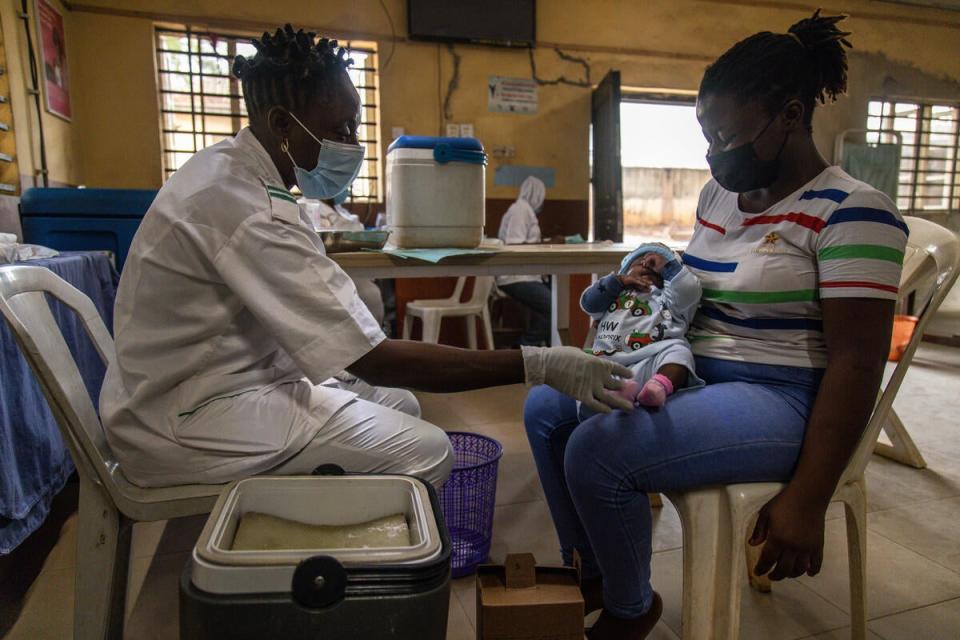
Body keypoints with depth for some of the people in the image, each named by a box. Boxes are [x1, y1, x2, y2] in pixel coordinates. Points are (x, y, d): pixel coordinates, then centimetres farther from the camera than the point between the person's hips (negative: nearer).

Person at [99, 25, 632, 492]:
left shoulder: (230, 169, 4)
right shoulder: (249, 211, -27)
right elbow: (375, 362, -28)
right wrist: (538, 366, -27)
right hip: (187, 425, -9)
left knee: (402, 408, 11)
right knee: (428, 452, -13)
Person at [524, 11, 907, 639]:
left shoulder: (851, 212, -14)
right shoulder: (718, 194, 9)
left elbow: (857, 363, -18)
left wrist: (807, 499, -20)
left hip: (779, 397, -8)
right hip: (689, 373, 9)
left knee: (595, 451, -26)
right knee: (546, 407, 2)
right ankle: (594, 573, 17)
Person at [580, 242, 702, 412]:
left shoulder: (667, 298, 29)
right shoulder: (614, 295, 37)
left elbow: (689, 291, 9)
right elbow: (588, 302, 22)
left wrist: (666, 263, 20)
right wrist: (618, 281, 18)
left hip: (649, 363, -1)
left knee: (678, 348, -30)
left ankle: (661, 384, -56)